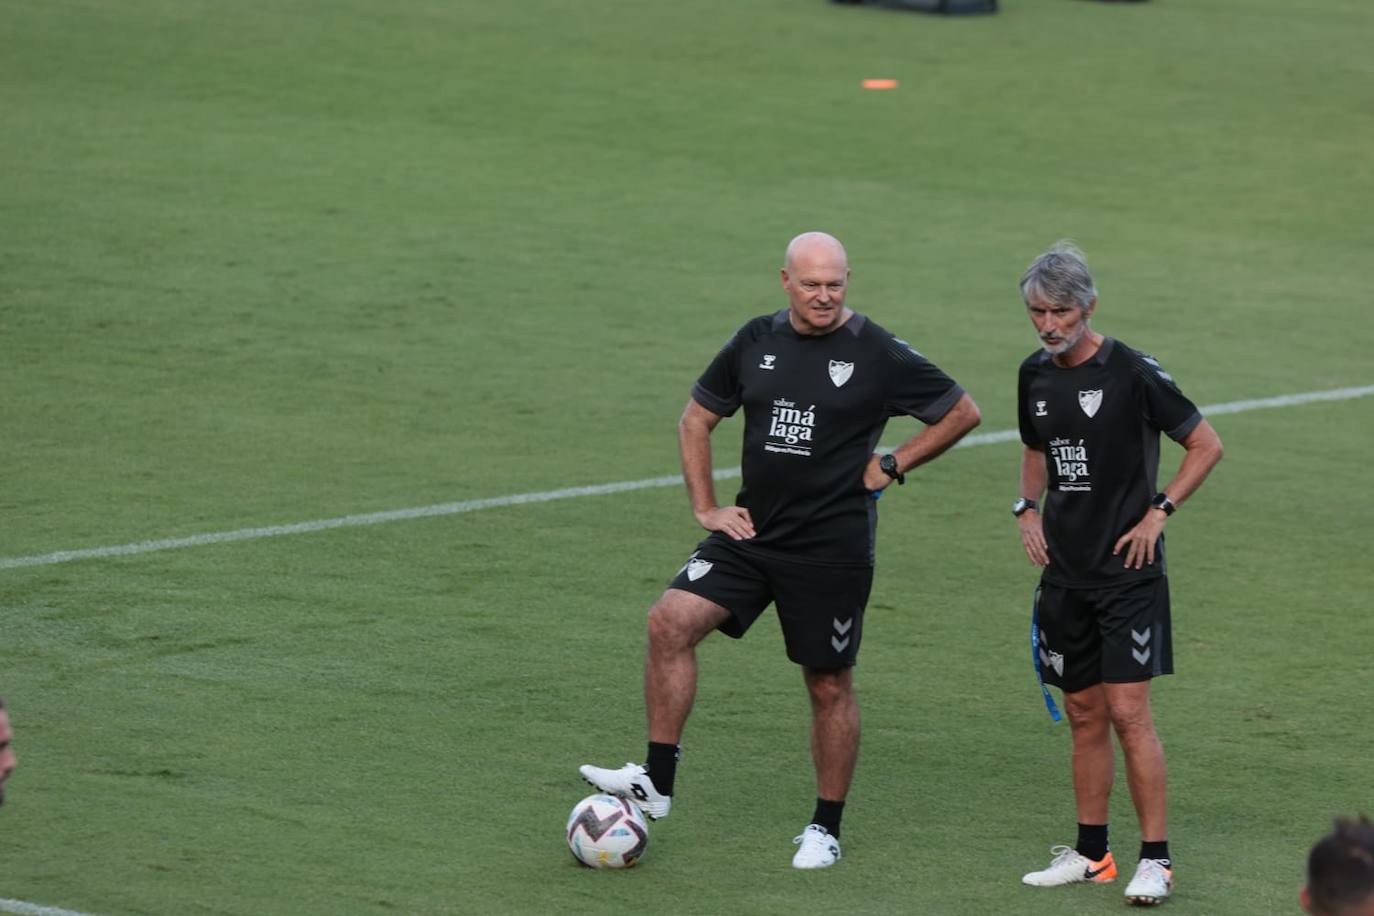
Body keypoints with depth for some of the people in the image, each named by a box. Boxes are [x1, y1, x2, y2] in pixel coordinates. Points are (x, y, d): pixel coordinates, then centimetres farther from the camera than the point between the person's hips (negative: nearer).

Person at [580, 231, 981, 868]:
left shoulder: (878, 355, -7)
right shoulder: (757, 341, 5)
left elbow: (963, 413, 1)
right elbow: (697, 417, 16)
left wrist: (892, 466, -4)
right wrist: (705, 507, 7)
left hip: (832, 548, -3)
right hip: (752, 533, 4)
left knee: (829, 685, 5)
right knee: (670, 622, -14)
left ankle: (826, 827, 20)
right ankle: (657, 783, -9)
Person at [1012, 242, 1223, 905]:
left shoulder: (1132, 372, -12)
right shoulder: (1035, 375, 7)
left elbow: (1206, 444, -5)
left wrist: (1159, 511, -11)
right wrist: (1028, 509, 10)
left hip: (1128, 570, -6)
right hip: (1065, 571, 6)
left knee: (1128, 712, -11)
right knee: (1084, 715, 11)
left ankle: (1155, 859, -7)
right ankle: (1091, 854, 20)